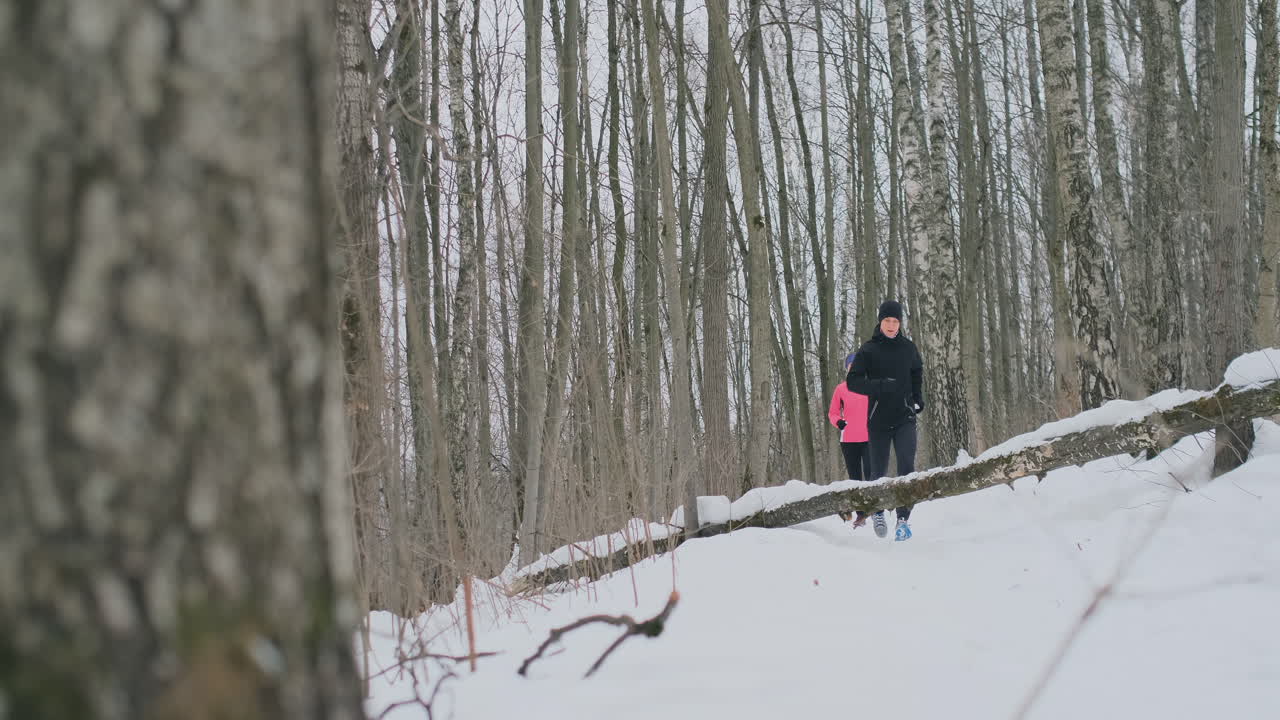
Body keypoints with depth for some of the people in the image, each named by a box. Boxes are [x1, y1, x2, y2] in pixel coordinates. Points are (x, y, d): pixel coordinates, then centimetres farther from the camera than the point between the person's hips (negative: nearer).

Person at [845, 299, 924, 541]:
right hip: (878, 420, -1)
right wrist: (879, 386, -22)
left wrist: (918, 399, 11)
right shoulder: (868, 350, -3)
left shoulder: (908, 347, 6)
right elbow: (852, 381, -8)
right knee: (879, 471, 8)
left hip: (905, 418, 1)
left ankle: (903, 519, -13)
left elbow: (917, 373, 25)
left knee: (907, 466, -15)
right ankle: (878, 512, 32)